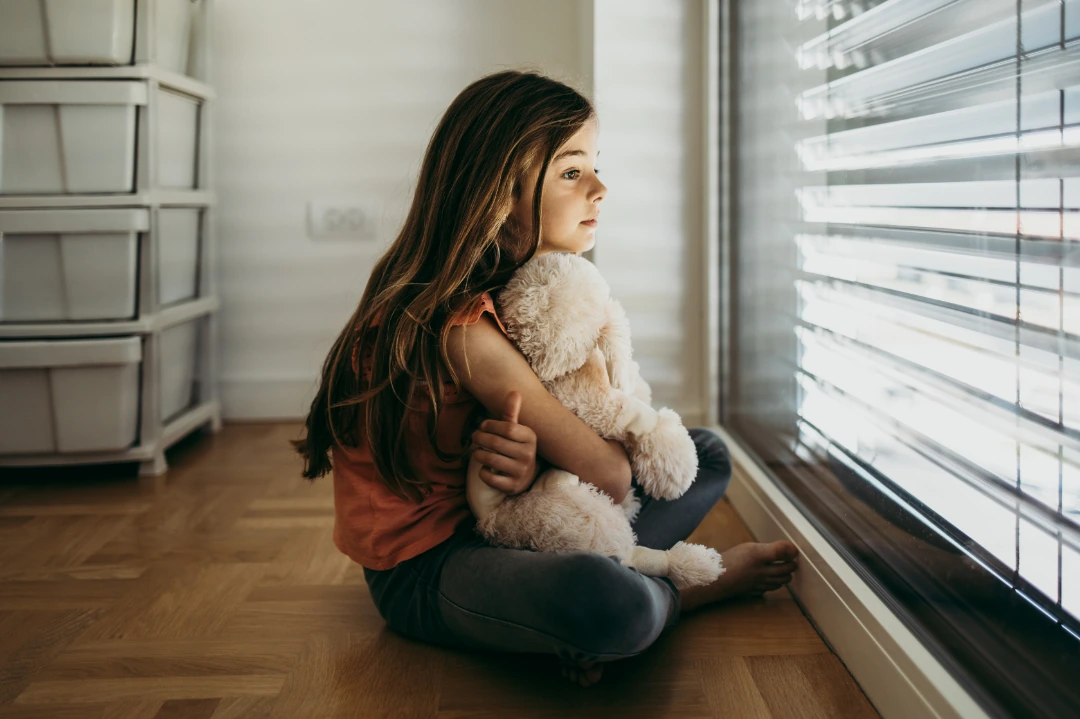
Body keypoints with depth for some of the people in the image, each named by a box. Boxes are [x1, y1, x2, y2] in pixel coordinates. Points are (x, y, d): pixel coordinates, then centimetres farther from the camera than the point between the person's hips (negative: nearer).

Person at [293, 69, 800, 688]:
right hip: (424, 568, -9)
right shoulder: (464, 330, -27)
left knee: (707, 455, 11)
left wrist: (534, 459, -22)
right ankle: (698, 585, -4)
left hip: (497, 525, 10)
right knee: (612, 602, -40)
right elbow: (609, 475, -21)